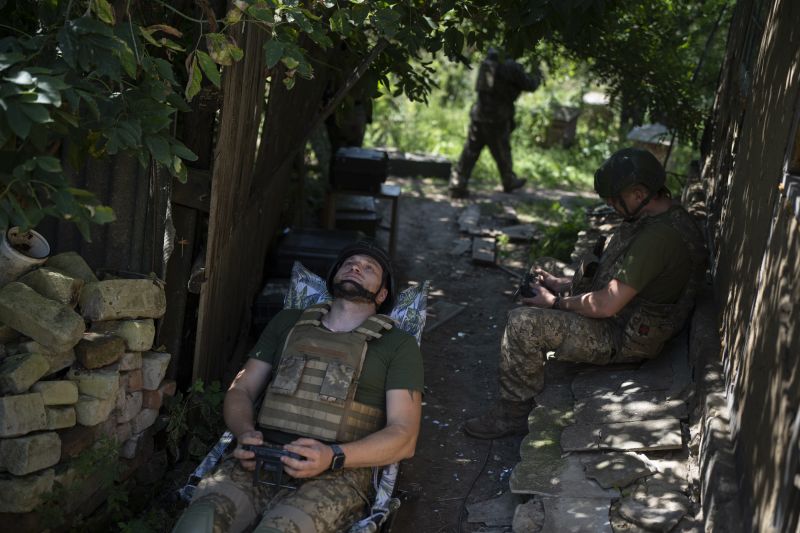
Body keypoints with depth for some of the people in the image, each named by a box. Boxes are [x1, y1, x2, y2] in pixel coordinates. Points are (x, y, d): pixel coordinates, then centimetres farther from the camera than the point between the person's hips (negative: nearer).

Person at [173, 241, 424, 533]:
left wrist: (334, 456, -15)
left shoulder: (398, 345, 12)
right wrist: (246, 434, -2)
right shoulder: (288, 322, 24)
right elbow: (240, 390, 22)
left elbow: (404, 437, 2)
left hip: (337, 474, -2)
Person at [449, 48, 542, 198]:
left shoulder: (488, 62, 3)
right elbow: (529, 85, -2)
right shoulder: (512, 67, -14)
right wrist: (537, 76, 19)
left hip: (478, 115, 5)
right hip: (498, 119, -5)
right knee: (502, 153, 14)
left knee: (470, 152, 5)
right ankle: (509, 182, 32)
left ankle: (457, 185, 0)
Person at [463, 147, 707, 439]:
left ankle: (514, 413, -2)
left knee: (522, 323, -19)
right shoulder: (657, 214, 4)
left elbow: (607, 305, -29)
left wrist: (556, 302, -13)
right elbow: (611, 267, 18)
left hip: (624, 340, -11)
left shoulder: (658, 237, -30)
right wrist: (565, 283, 8)